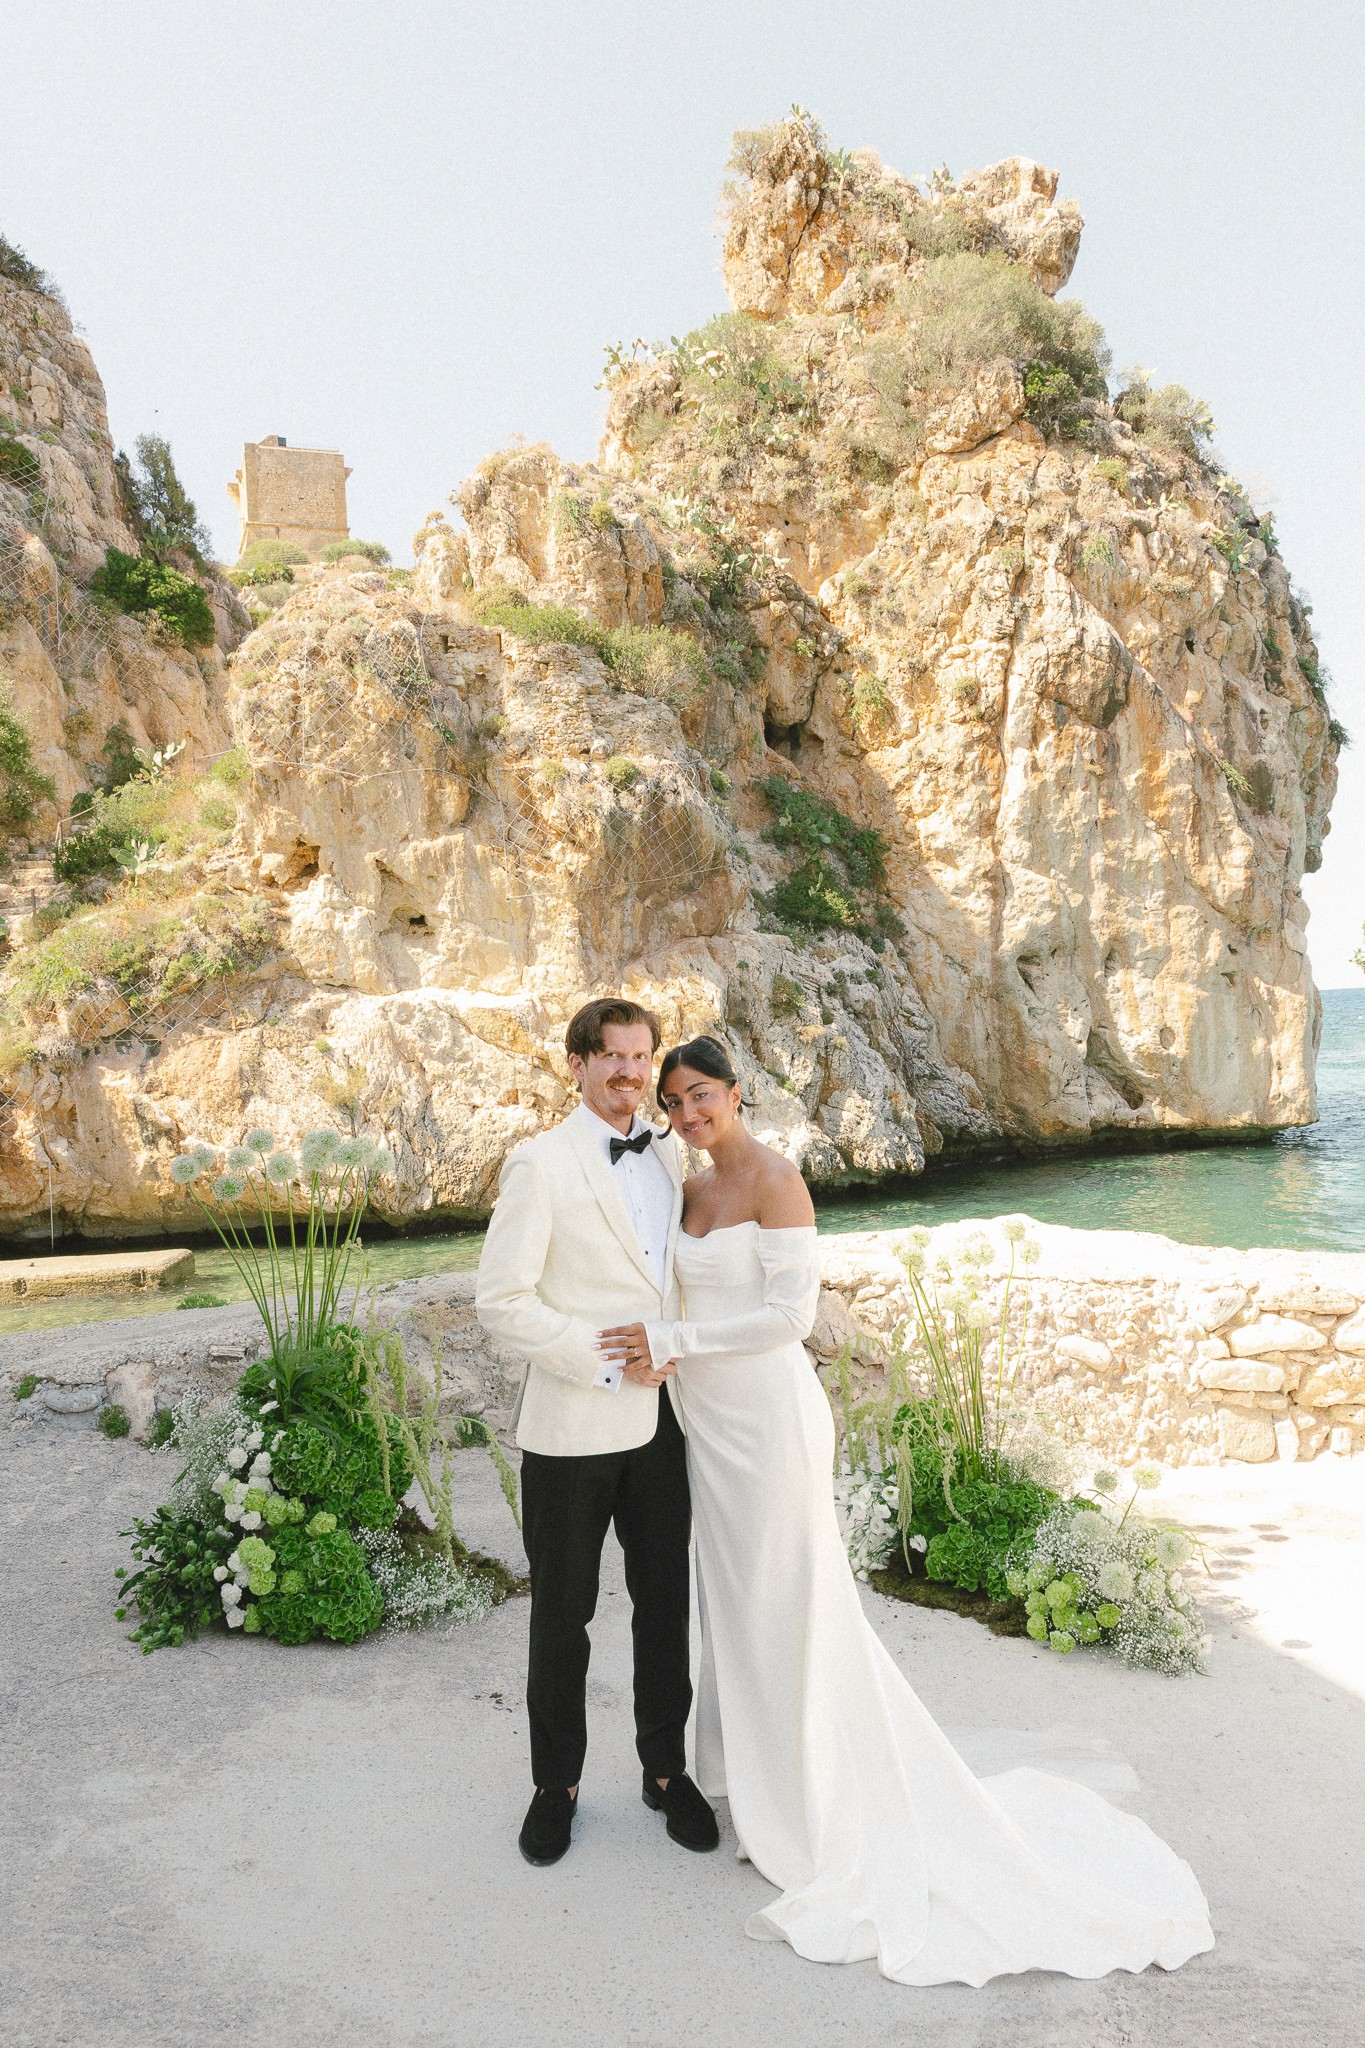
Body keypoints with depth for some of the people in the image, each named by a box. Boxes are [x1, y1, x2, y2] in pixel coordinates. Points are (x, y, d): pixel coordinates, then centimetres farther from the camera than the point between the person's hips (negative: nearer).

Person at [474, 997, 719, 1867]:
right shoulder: (542, 1164, -12)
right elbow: (501, 1300, -15)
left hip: (660, 1419, 5)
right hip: (573, 1428, -5)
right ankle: (558, 1784, 30)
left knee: (667, 1604, 15)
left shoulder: (668, 1153, 6)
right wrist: (608, 1362, -18)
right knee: (562, 1615, 11)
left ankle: (666, 1768, 34)